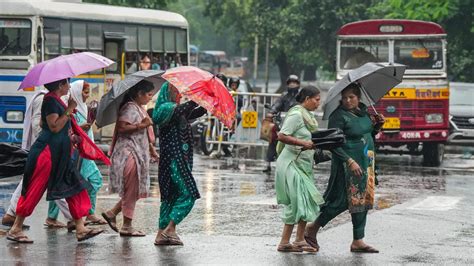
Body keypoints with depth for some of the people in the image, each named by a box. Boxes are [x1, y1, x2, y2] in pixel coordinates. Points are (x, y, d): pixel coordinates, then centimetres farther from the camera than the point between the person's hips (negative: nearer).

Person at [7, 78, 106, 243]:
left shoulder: (56, 101, 15)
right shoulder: (50, 101, -14)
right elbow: (54, 126, -23)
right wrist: (69, 110, -19)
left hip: (60, 154, 10)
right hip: (47, 151, -10)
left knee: (74, 187, 5)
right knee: (34, 191, -6)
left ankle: (80, 229, 4)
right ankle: (15, 229, 1)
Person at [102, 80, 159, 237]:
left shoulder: (140, 109, 17)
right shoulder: (130, 108, -13)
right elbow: (121, 128, -24)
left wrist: (151, 149, 21)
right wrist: (141, 125, -25)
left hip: (140, 153, 10)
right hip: (129, 153, -10)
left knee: (136, 190, 10)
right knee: (131, 190, -5)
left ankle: (112, 213, 18)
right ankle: (127, 227, 0)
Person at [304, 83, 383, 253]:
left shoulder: (363, 111, 8)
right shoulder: (339, 116, -15)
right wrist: (350, 161, -25)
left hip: (365, 162, 8)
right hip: (346, 163, -8)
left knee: (363, 199, 6)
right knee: (342, 200, -7)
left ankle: (358, 242, 10)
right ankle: (312, 229, 7)